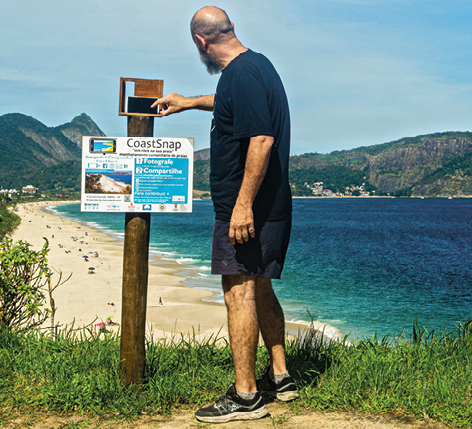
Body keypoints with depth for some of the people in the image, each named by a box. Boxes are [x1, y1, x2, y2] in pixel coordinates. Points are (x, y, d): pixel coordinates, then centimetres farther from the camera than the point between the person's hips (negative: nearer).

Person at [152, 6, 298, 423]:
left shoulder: (242, 74, -17)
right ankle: (280, 377, 26)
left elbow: (261, 139, -26)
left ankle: (245, 397, -1)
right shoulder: (256, 65, 15)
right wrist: (190, 102, 48)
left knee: (239, 293, -7)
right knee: (259, 290, 17)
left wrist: (243, 204, -26)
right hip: (269, 206, 10)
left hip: (246, 208, -10)